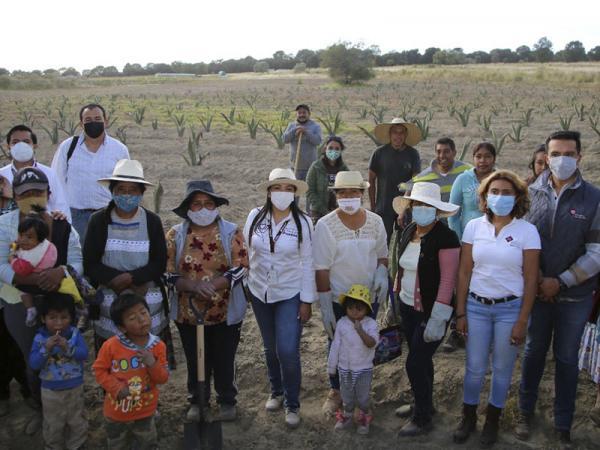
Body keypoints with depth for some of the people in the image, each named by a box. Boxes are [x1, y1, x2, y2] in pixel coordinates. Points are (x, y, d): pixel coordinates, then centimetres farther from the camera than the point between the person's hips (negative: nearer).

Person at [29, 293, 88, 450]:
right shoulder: (40, 338, -14)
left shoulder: (75, 334, -13)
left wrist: (68, 348, -35)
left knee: (76, 421, 19)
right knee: (53, 424, 18)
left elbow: (84, 354, -21)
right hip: (50, 390, 0)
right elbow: (33, 364, -18)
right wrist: (46, 349, -32)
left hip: (75, 387, 1)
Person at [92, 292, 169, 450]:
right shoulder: (111, 345, -20)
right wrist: (116, 387, -21)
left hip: (145, 413, 1)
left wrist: (152, 364, -29)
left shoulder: (158, 346, -14)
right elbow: (99, 370, -9)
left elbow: (163, 378, -10)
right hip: (116, 413, -1)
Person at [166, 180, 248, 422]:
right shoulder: (175, 235, -3)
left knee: (224, 359, 14)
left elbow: (240, 268, -12)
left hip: (225, 311, -1)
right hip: (188, 311, 1)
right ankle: (197, 400, 38)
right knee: (195, 360, 17)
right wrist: (194, 286, -25)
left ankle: (227, 400, 36)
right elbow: (168, 273, -8)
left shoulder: (231, 232, -5)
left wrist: (213, 285, -25)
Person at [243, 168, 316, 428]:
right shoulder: (255, 217, -7)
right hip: (259, 292, 3)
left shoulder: (303, 222, -11)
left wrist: (306, 301, -6)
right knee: (270, 348, 17)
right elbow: (245, 253, 3)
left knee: (288, 351, -8)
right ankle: (277, 392, 40)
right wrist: (244, 284, 5)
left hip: (290, 294, -3)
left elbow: (307, 263, -7)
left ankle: (292, 404, 14)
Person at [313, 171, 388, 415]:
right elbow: (321, 269, -13)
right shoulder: (325, 225, -14)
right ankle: (336, 391, 34)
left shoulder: (375, 221, -4)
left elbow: (382, 254, 9)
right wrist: (325, 305, -14)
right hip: (338, 299, -3)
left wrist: (382, 272, -13)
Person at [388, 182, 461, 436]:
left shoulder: (445, 238, -18)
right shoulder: (407, 233, 4)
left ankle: (423, 419, 16)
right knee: (421, 360, 19)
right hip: (408, 307, 6)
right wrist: (394, 300, 15)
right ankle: (423, 404, 36)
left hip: (430, 311, -6)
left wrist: (437, 319, -21)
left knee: (415, 362, -2)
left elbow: (447, 280, -20)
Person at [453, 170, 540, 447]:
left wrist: (522, 322, -6)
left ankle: (492, 421, 33)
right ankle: (468, 417, 31)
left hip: (510, 308, -1)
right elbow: (464, 272, 1)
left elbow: (530, 280, -6)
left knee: (502, 369, 12)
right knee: (475, 368, 9)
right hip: (476, 305, 2)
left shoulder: (527, 231, -8)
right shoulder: (474, 226, -2)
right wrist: (460, 313, 1)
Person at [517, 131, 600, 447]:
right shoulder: (532, 192, -5)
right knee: (534, 352, 17)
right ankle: (526, 412, 35)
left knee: (566, 359, 12)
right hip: (537, 290, 1)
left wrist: (560, 282, -14)